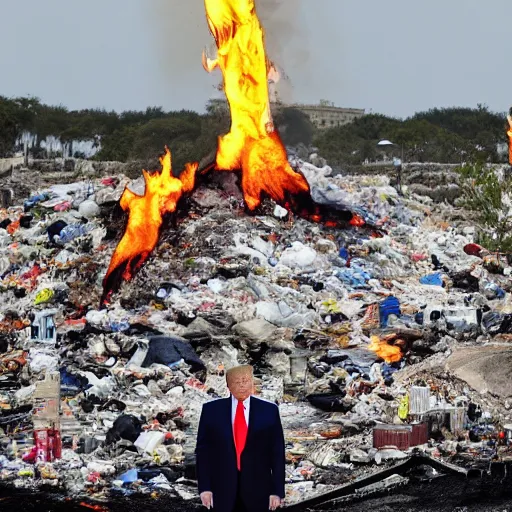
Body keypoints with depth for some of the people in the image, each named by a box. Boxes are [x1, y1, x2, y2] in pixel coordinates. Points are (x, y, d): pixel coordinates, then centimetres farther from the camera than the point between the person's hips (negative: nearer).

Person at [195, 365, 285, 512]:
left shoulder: (269, 410, 3)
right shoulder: (211, 410, 3)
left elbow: (277, 454, 2)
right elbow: (203, 450, 3)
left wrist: (277, 491, -3)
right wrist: (204, 487, -4)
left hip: (257, 490, 0)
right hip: (222, 490, 0)